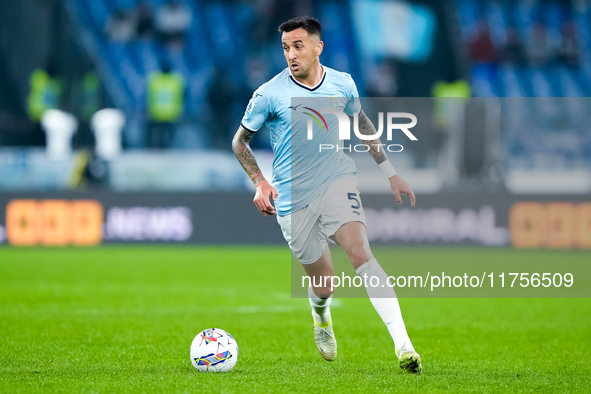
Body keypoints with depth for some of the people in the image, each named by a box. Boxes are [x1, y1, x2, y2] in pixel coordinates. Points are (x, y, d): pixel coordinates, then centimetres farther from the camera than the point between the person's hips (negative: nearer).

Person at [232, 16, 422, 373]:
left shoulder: (342, 84, 2)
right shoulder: (269, 94, -7)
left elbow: (362, 125, 21)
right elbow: (240, 142, 5)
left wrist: (390, 173, 19)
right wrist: (260, 183, -11)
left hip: (337, 182, 0)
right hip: (293, 199, 0)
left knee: (360, 253, -26)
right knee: (323, 286, 6)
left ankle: (403, 343, -32)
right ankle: (321, 316, 46)